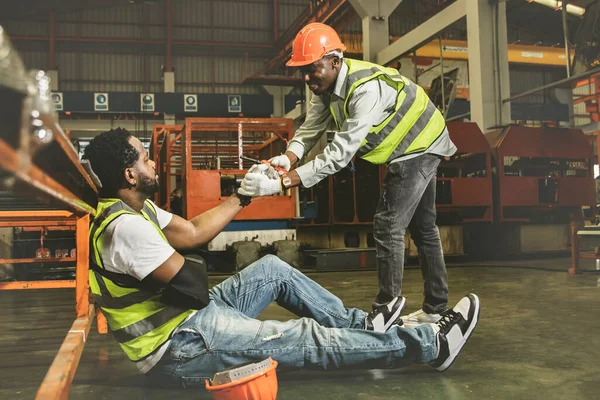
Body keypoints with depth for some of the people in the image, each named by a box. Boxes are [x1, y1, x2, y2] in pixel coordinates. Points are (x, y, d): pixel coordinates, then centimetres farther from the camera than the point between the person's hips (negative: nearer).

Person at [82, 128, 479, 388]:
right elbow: (190, 283, -24)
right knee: (308, 338, -11)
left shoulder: (137, 209, 6)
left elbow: (191, 232, 10)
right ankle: (431, 343, -2)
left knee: (272, 268, 11)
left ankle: (360, 323, 16)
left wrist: (243, 196, 6)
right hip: (180, 347, -10)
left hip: (186, 316, 10)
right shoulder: (125, 227, -26)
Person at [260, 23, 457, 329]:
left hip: (420, 147, -10)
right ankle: (435, 309, 23)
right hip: (411, 149, 10)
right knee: (422, 227, 13)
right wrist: (288, 159, -28)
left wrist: (294, 177, -42)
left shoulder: (367, 88, -33)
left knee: (389, 225, -12)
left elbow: (343, 148, -38)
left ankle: (387, 307, -1)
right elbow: (310, 129, -9)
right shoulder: (326, 86, -4)